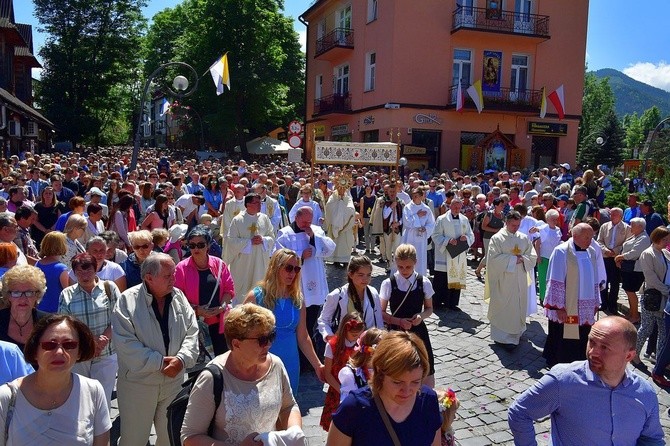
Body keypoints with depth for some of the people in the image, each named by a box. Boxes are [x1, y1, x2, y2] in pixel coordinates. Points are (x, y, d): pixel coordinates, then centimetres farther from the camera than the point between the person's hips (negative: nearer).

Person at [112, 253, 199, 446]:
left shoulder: (178, 297, 1)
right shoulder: (127, 301, -13)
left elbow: (192, 332, -1)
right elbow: (125, 343, -19)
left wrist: (182, 359, -18)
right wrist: (161, 362, -20)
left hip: (174, 381, 4)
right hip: (138, 383, -4)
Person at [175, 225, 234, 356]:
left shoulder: (219, 264, 2)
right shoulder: (182, 268, -5)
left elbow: (229, 289, 5)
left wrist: (222, 306, -12)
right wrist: (196, 309, -17)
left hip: (218, 321, 2)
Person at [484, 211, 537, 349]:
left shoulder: (524, 238, 8)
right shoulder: (497, 238, -7)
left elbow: (533, 257, 6)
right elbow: (494, 258, -16)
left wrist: (522, 259, -15)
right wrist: (513, 258, -17)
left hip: (520, 281, 5)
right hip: (503, 281, -5)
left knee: (519, 306, 11)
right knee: (503, 308, -1)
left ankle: (516, 332, 25)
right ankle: (502, 337, 7)